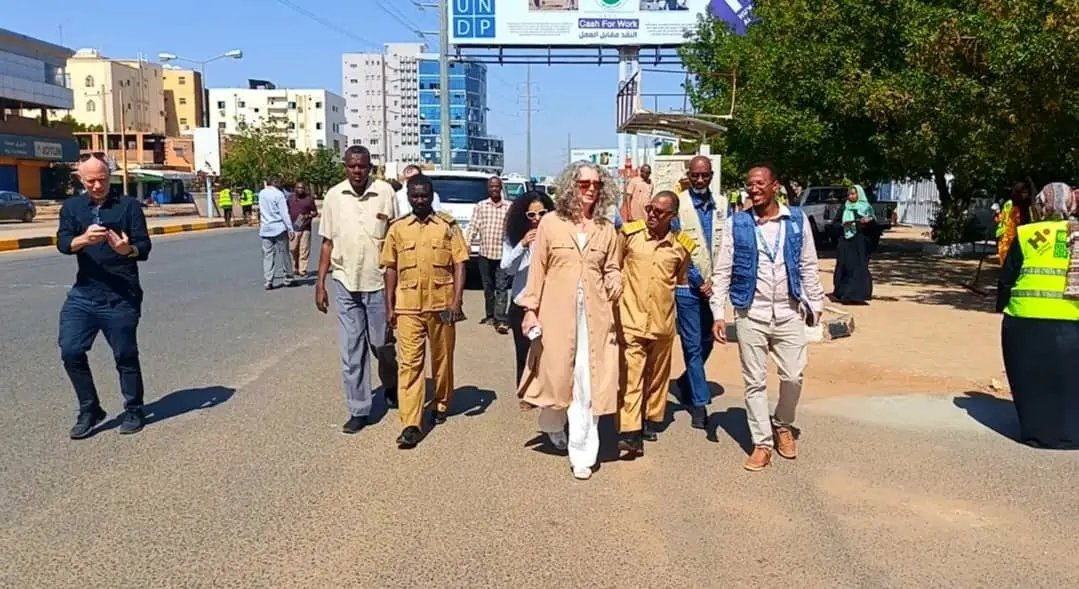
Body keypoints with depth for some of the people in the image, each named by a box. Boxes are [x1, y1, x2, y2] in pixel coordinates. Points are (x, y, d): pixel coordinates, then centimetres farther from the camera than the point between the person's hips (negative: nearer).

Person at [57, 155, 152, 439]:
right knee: (70, 351, -2)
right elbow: (63, 243, -6)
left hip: (121, 297, -3)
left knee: (125, 355, 5)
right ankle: (89, 410, 15)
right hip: (83, 293, 3)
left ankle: (133, 411, 22)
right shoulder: (72, 207, 9)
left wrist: (128, 249, -29)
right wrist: (84, 239, -29)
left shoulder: (128, 205, 1)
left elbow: (144, 248, -6)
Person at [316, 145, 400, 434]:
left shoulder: (385, 192, -5)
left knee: (382, 344, 11)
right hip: (345, 283, 2)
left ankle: (391, 386, 40)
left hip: (378, 282, -2)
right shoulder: (334, 196, 1)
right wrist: (320, 283, 4)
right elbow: (327, 241, 7)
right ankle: (358, 410, 15)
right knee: (351, 350, 5)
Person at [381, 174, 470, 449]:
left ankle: (441, 405, 35)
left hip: (441, 304, 0)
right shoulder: (397, 228, 7)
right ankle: (411, 424, -6)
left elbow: (459, 264, -1)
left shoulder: (448, 225, 2)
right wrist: (389, 306, 6)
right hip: (408, 307, 1)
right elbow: (391, 269, 10)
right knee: (409, 363, -5)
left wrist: (456, 300, -10)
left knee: (442, 359, 13)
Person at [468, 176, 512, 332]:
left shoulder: (509, 207, 4)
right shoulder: (480, 206, 7)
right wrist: (466, 243, -8)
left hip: (503, 253, -2)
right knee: (488, 287, 12)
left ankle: (500, 319, -10)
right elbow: (473, 226, 3)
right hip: (485, 253, 2)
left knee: (501, 288, -7)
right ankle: (490, 315, 25)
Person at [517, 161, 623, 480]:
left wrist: (614, 283, -7)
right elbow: (537, 268, 1)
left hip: (594, 314, 2)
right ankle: (553, 425, 41)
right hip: (556, 311, -1)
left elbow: (612, 269, 15)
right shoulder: (551, 222, 1)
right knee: (556, 373, 11)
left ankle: (582, 453, 8)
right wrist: (530, 309, -3)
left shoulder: (606, 228, 8)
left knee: (588, 383, -1)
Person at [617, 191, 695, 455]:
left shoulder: (681, 245, 2)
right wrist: (626, 290, 8)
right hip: (631, 318, -2)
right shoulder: (630, 233, -3)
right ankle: (630, 432, -9)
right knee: (631, 374, -7)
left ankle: (652, 420, 30)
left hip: (663, 321, 2)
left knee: (658, 374, 14)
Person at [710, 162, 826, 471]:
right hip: (750, 315, -1)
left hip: (789, 313, 1)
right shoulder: (736, 224, -1)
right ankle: (762, 444, 16)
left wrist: (815, 304, 6)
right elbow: (722, 272, -1)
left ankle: (782, 425, 31)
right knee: (755, 382, 4)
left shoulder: (797, 220, 2)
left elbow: (809, 267, 8)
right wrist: (718, 313, -6)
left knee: (793, 376, 3)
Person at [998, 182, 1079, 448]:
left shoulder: (1026, 235, -1)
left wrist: (1002, 308, 15)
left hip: (1027, 320, -2)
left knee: (1032, 379, 10)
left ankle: (1037, 431, 15)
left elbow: (1006, 279, 2)